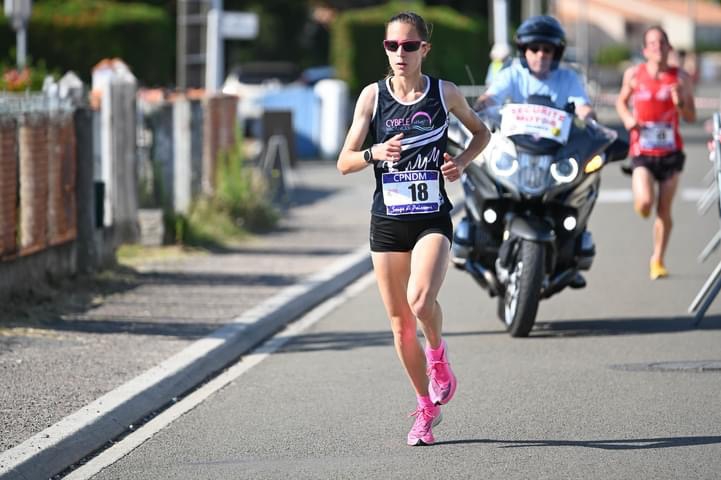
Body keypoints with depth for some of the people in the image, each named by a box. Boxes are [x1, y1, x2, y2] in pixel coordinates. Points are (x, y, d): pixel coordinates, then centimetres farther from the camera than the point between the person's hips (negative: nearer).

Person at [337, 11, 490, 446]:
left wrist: (463, 161, -2)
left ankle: (439, 356, 5)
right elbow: (344, 162, 1)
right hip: (387, 221, 2)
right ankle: (427, 408, 25)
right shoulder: (373, 95, -1)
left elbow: (481, 132, 17)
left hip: (433, 219, -2)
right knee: (400, 324, 7)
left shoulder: (445, 93, -2)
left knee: (421, 300, -27)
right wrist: (375, 153, -19)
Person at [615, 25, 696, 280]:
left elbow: (691, 117, 1)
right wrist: (627, 118, -6)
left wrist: (680, 103, -20)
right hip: (642, 152, -1)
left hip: (671, 151, 1)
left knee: (664, 210, 3)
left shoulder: (680, 78, -2)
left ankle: (658, 260, 20)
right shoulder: (634, 75, -2)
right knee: (644, 204, -18)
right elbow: (621, 102, 15)